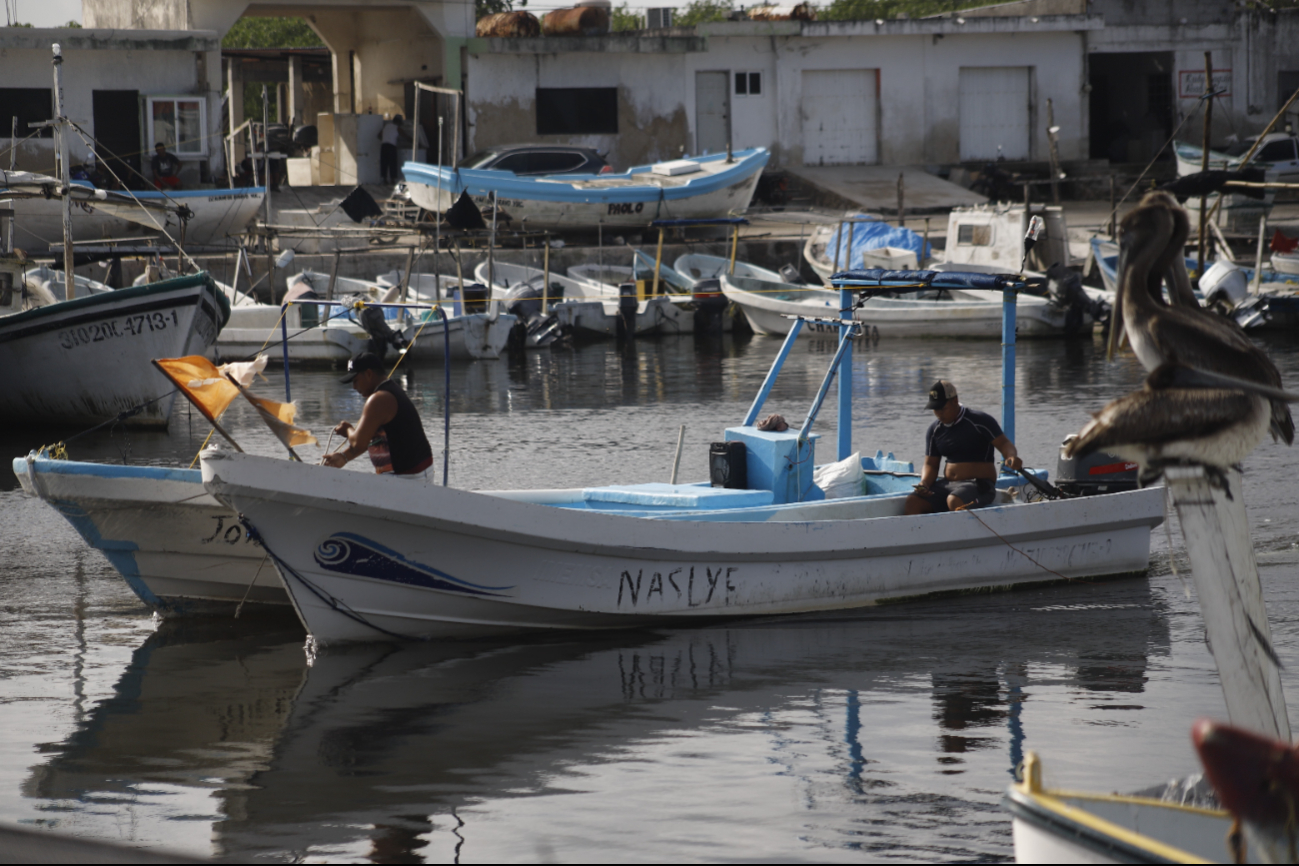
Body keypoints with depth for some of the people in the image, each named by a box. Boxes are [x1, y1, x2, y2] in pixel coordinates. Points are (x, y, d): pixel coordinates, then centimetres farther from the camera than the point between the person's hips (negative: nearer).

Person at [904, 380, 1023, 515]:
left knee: (954, 501, -39)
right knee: (912, 502, -19)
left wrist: (1012, 457, -31)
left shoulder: (980, 420, -5)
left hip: (978, 485, -6)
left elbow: (1004, 444, -8)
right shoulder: (935, 430, 13)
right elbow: (931, 464, 14)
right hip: (947, 485, 6)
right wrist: (924, 484, -7)